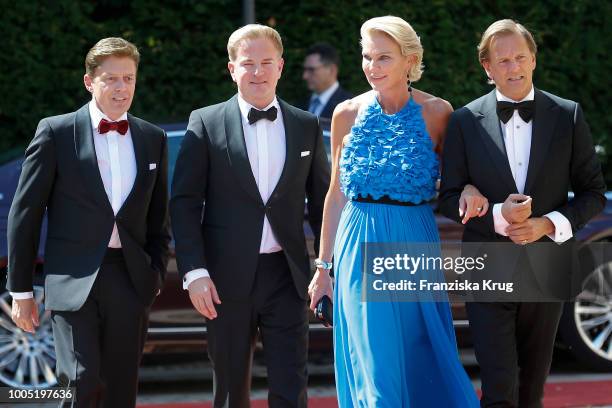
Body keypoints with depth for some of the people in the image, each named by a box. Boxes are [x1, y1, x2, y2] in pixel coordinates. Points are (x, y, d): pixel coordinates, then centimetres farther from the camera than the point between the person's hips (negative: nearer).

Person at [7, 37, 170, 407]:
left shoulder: (153, 139, 11)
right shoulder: (56, 133, -1)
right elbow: (25, 214, 1)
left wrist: (156, 275, 7)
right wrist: (21, 290, -1)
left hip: (131, 280, 4)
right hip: (73, 280, -4)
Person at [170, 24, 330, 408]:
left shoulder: (307, 127, 7)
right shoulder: (206, 123, 0)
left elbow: (320, 202, 12)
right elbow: (184, 202, -2)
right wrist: (195, 272, -11)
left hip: (286, 275, 1)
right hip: (227, 277, -1)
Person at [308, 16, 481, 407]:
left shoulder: (437, 112, -1)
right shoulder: (348, 114, 3)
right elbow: (336, 194, 10)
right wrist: (324, 266, 10)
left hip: (415, 245, 0)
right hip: (360, 248, 1)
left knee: (425, 366, 0)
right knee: (374, 369, -2)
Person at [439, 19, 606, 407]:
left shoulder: (568, 116, 1)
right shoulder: (465, 121, -1)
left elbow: (593, 192, 4)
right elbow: (450, 197, 1)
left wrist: (549, 224, -13)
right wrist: (498, 215, -18)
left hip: (546, 272, 2)